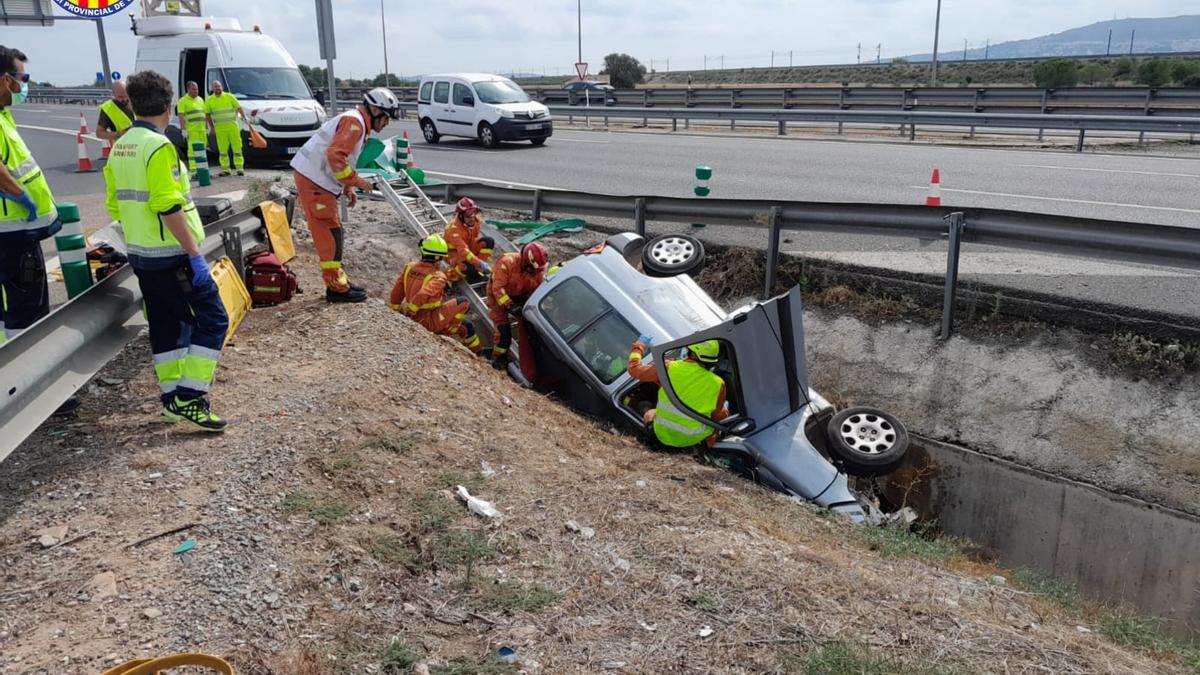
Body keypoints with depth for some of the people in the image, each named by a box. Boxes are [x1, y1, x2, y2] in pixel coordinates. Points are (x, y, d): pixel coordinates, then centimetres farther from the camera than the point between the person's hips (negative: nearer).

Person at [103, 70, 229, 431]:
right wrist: (195, 254, -19)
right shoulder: (159, 147, -16)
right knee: (212, 320, -4)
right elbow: (169, 208, -22)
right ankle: (189, 397, -8)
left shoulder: (120, 147, 10)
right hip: (171, 254, -9)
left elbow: (116, 205, 15)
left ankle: (173, 397, 20)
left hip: (140, 253, 9)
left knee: (166, 325, 15)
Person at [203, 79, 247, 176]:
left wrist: (244, 116, -7)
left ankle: (240, 168, 4)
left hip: (233, 127, -1)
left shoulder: (229, 96, 4)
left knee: (237, 147, -1)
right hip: (220, 129, 1)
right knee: (222, 149, 2)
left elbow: (239, 107, 7)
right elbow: (208, 114, 15)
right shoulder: (209, 100, 8)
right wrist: (212, 127, 11)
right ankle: (225, 169, 8)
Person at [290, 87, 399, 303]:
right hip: (313, 181, -10)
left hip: (318, 181, 10)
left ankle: (339, 281, 23)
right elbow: (335, 155, -26)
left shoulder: (358, 124, 18)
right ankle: (336, 288, -2)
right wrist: (355, 181, -18)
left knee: (332, 232, 15)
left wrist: (348, 189, 16)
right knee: (329, 234, -7)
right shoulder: (354, 121, -14)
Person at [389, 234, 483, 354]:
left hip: (416, 320, 8)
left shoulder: (409, 268, 0)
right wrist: (409, 312, -24)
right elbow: (423, 295, -37)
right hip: (430, 322, -8)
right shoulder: (437, 277, -23)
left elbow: (396, 292, 5)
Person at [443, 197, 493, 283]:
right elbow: (463, 250, -41)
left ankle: (478, 269, -7)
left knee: (489, 241, -17)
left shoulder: (476, 221, -12)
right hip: (454, 253, -7)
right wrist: (480, 263, -49)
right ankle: (452, 274, -5)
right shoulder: (454, 229, -32)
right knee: (469, 266, -40)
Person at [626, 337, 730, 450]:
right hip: (692, 440, -2)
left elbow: (634, 369, -3)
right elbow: (717, 416, 0)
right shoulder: (718, 385, -17)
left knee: (649, 414, 33)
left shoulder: (669, 368, -17)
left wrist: (639, 346, 15)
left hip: (663, 435, 2)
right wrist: (724, 412, 24)